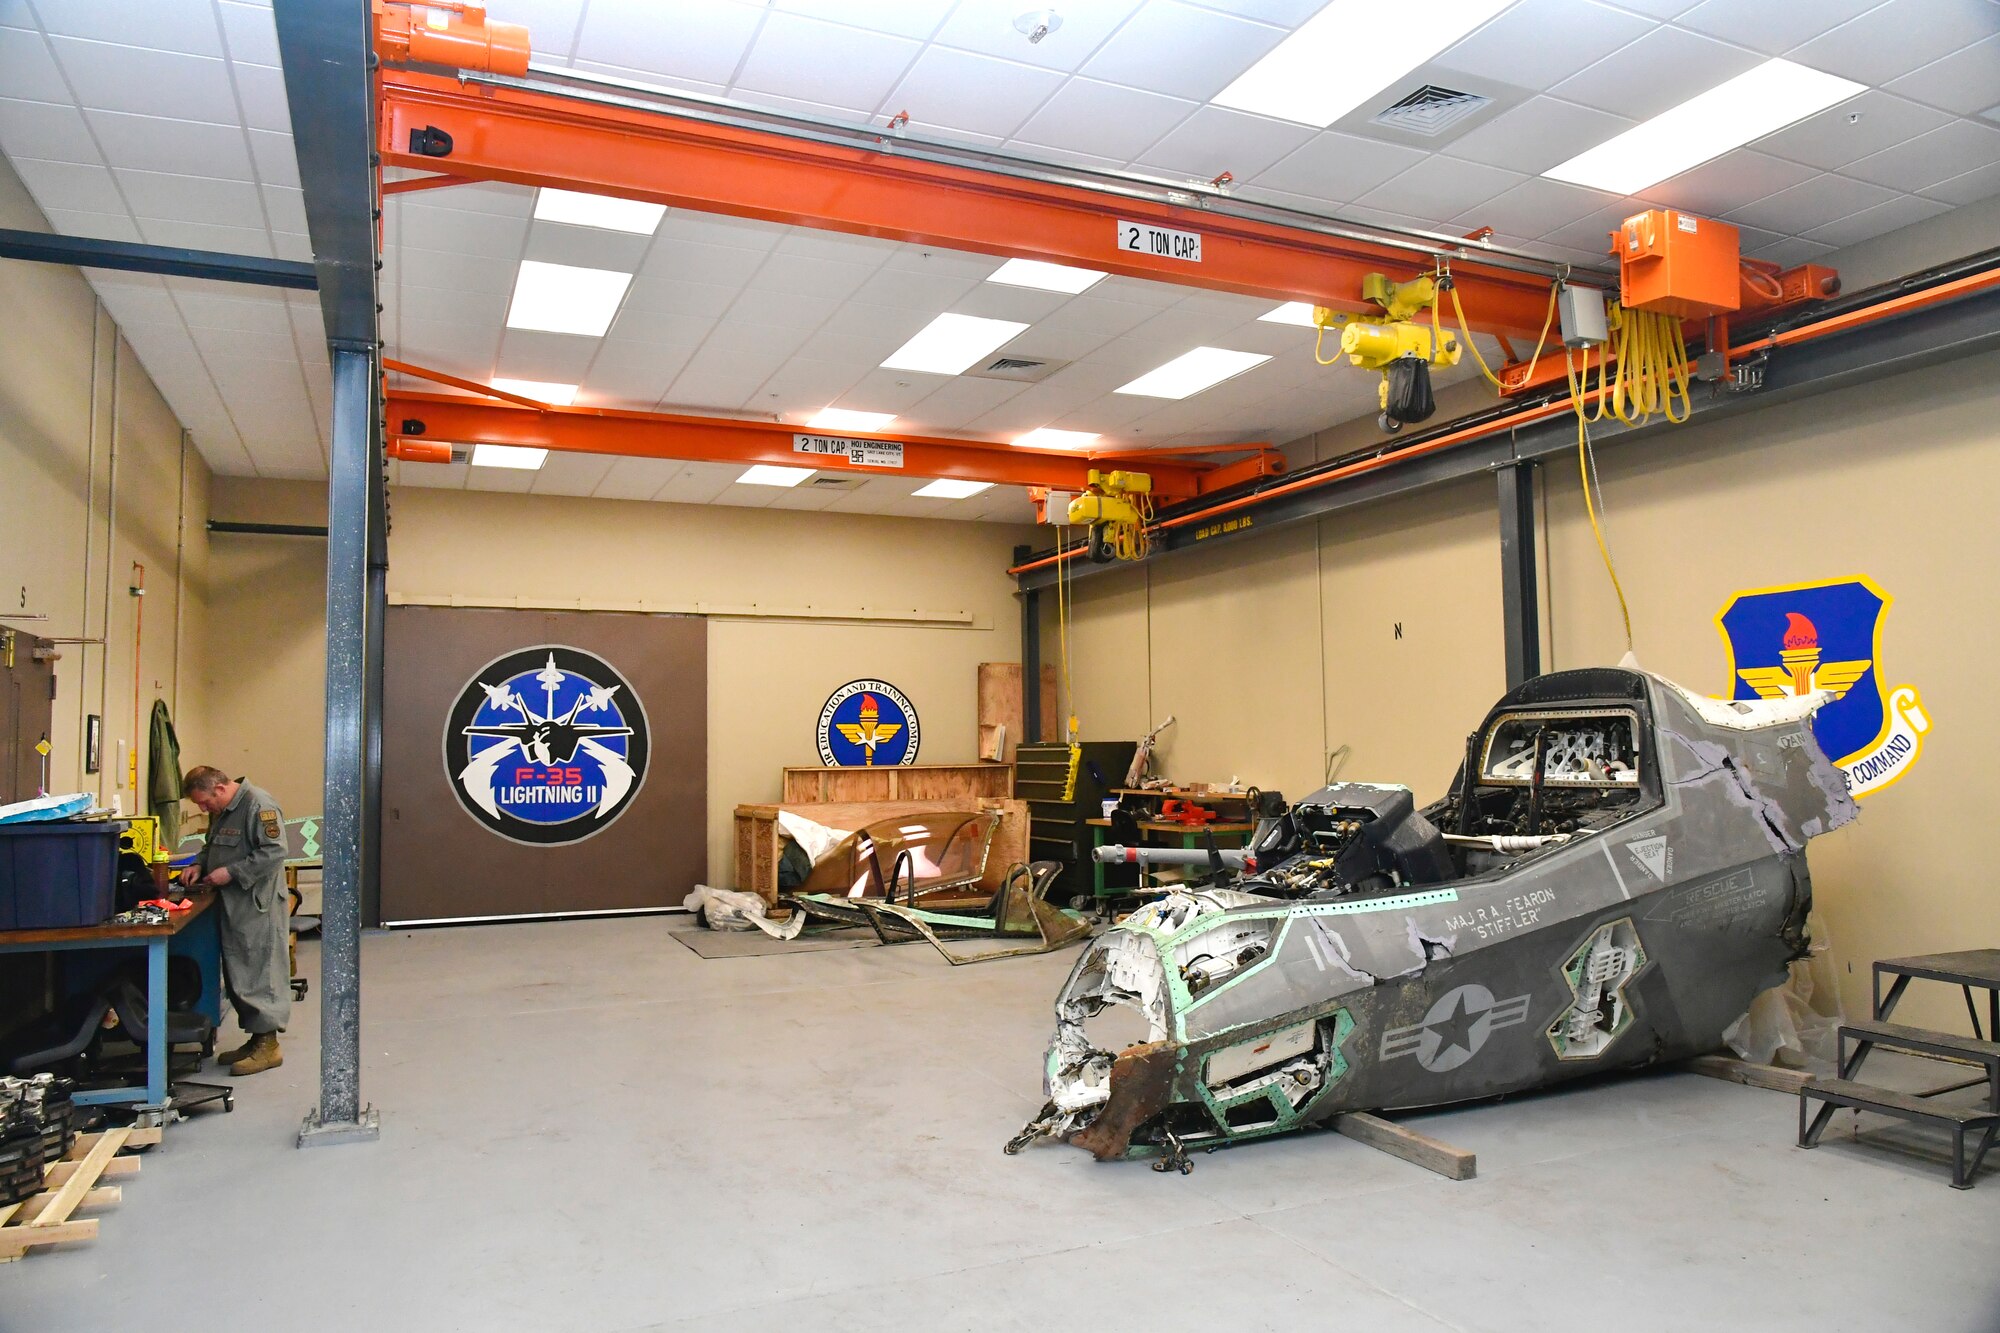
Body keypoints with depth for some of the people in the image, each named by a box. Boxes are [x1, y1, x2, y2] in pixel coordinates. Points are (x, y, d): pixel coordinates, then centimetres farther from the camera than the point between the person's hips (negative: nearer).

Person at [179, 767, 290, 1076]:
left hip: (259, 907, -10)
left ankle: (268, 1044, 2)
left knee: (260, 974, -5)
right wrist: (199, 865, 10)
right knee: (236, 975, 13)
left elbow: (274, 852, -22)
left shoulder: (259, 806, -16)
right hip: (232, 907, 10)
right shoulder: (221, 811, 15)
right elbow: (212, 846, 30)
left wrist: (232, 872, -19)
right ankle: (255, 1039, 23)